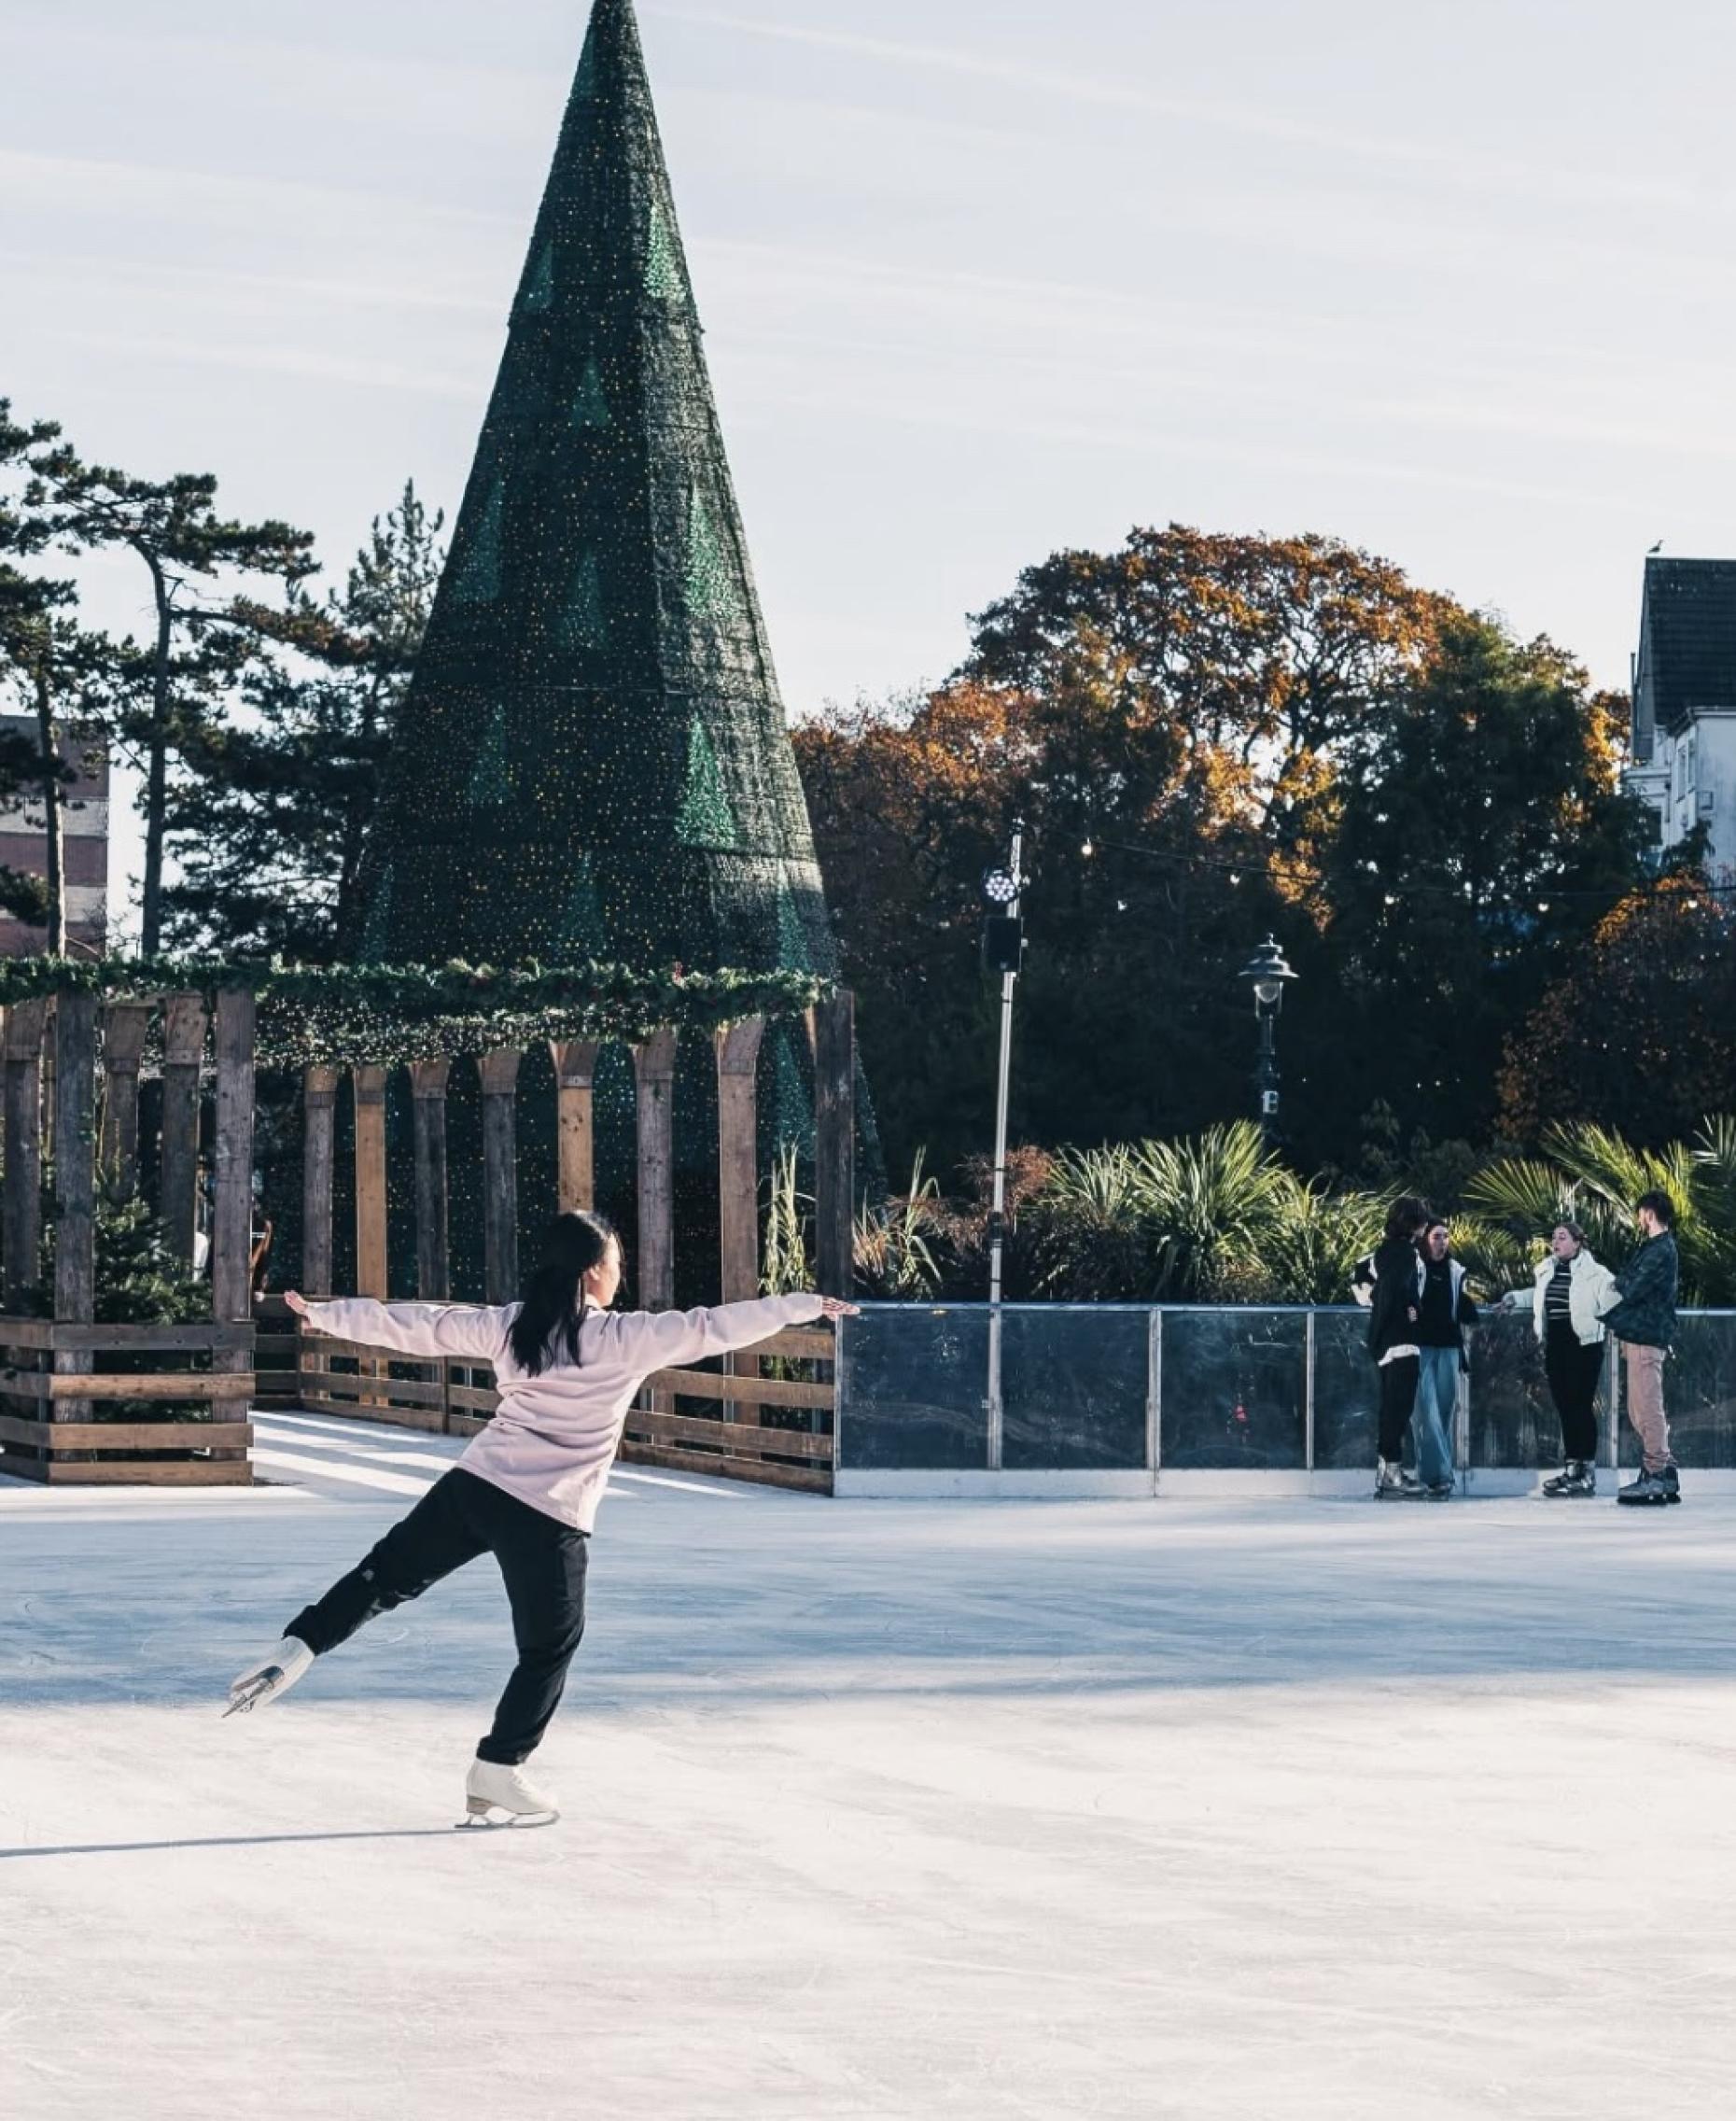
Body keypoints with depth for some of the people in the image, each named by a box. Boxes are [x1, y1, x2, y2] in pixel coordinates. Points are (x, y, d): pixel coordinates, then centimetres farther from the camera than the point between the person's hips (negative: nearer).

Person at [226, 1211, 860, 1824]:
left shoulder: (510, 1325, 5)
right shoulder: (625, 1339, -6)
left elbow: (414, 1324, 11)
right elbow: (714, 1327, -4)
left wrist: (322, 1315, 22)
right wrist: (805, 1306, 5)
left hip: (474, 1488, 4)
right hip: (548, 1520, -4)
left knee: (389, 1574, 17)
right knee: (549, 1647, 13)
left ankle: (295, 1649, 3)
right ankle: (497, 1773, 13)